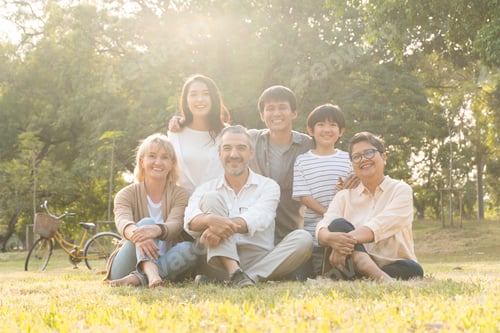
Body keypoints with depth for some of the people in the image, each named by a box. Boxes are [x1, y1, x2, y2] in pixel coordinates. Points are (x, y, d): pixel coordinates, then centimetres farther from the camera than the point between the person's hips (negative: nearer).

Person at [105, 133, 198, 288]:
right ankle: (151, 273, -58)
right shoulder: (127, 194, -1)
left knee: (188, 249, -29)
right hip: (127, 266, -1)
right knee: (146, 222, -27)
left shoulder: (180, 195, 1)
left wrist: (157, 230, -48)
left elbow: (174, 225, -21)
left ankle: (136, 278, -44)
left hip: (164, 264, 1)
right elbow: (122, 221, -24)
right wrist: (136, 234, -51)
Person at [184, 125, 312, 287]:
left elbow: (259, 218, -13)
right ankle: (234, 273, -34)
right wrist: (211, 219, -34)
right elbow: (191, 221, -10)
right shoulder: (207, 189, 12)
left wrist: (227, 226, -33)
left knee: (303, 239, -24)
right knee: (211, 198, -16)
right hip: (222, 265, 0)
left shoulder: (268, 186, 9)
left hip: (261, 261, 0)